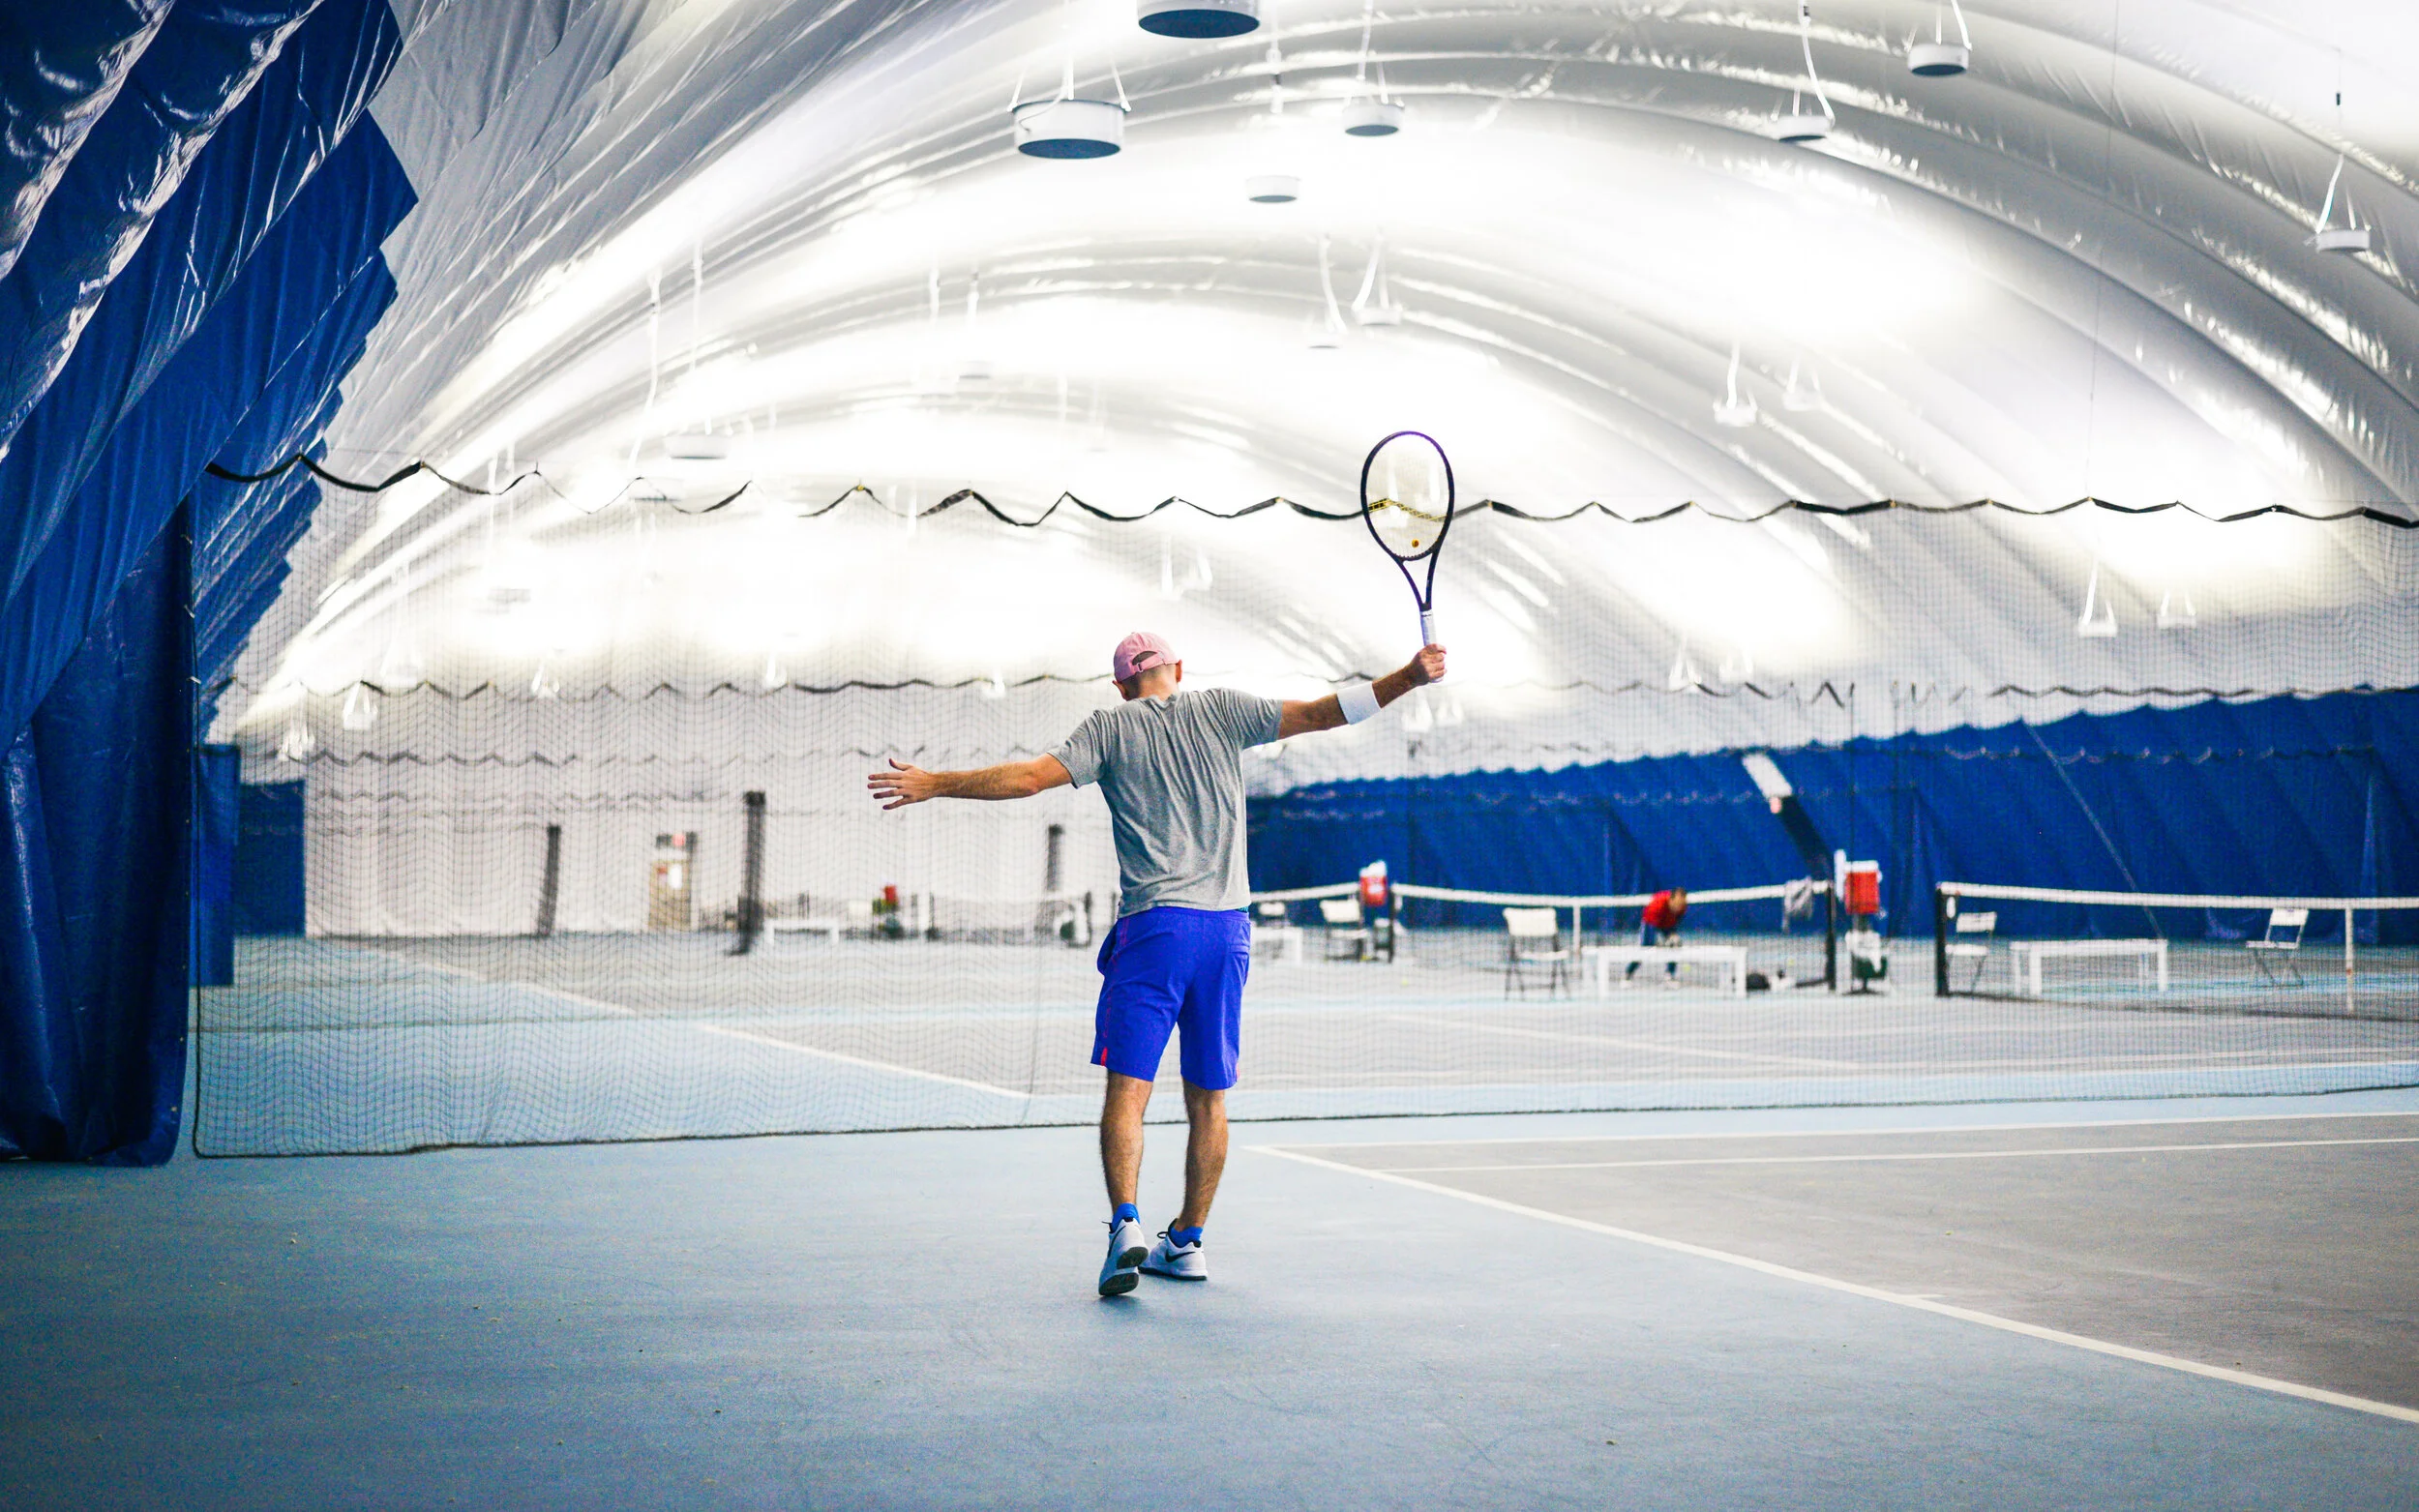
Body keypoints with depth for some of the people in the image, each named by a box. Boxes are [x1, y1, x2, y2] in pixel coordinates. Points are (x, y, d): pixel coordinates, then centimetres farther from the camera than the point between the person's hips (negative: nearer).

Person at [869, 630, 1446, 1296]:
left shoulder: (1110, 725, 5)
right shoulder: (1219, 709, 10)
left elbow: (1031, 776, -5)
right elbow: (1321, 712, 7)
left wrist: (935, 784, 0)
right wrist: (1409, 676, 10)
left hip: (1153, 925, -3)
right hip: (1228, 928, 3)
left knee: (1127, 1086, -5)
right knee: (1207, 1097, 11)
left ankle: (1126, 1223, -25)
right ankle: (1187, 1242, 15)